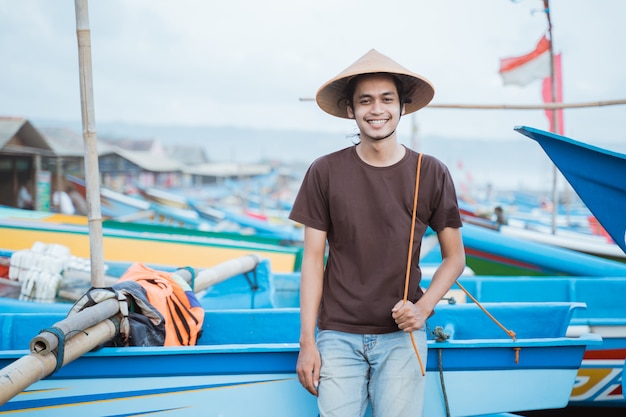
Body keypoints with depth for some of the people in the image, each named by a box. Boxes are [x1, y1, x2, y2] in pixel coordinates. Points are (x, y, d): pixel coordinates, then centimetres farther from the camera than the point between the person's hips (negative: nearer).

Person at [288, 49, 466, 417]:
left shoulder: (431, 174, 0)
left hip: (402, 335, 0)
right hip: (338, 335, 0)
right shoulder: (325, 173, -1)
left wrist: (424, 307, -9)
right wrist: (307, 342, -1)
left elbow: (454, 256, 8)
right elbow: (313, 259, 1)